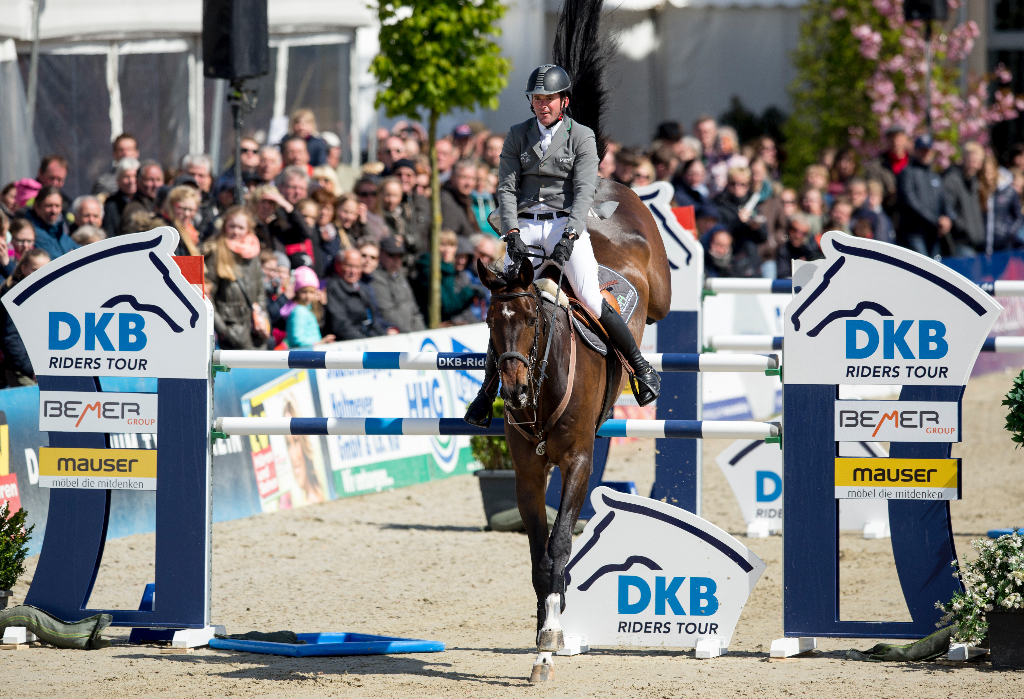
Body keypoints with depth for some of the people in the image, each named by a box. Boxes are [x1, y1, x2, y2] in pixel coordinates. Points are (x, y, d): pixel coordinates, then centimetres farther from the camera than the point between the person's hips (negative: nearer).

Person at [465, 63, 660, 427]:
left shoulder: (582, 137, -1)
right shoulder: (518, 135, 7)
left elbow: (584, 190, -10)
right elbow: (506, 188, 1)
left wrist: (569, 236, -23)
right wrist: (512, 232, -14)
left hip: (566, 224, -2)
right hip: (525, 226, 2)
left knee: (592, 301, -14)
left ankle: (642, 367, 1)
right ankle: (487, 391, 1)